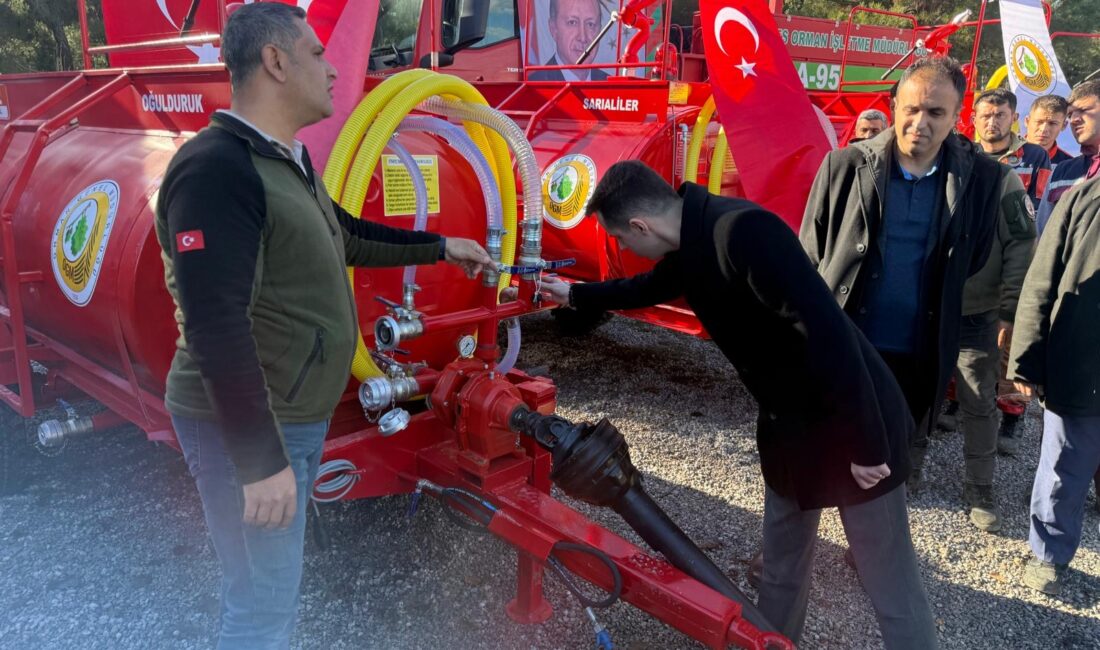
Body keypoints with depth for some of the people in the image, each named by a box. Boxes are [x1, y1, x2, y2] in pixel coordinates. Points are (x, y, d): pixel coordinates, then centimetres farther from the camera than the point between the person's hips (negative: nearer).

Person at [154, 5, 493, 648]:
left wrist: (442, 247, 31)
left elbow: (347, 238, 27)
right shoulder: (217, 167, -22)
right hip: (251, 428, -10)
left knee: (274, 593, 23)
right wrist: (260, 463, -27)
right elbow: (216, 326, -28)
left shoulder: (290, 163, 12)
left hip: (298, 417, 10)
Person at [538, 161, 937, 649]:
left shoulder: (744, 232, -28)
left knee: (890, 585, 4)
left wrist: (865, 443, -26)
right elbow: (648, 287, 25)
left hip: (855, 428, -9)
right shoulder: (691, 244, 2)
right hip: (788, 425, 9)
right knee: (781, 567, 23)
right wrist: (574, 295, 37)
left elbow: (829, 334, -32)